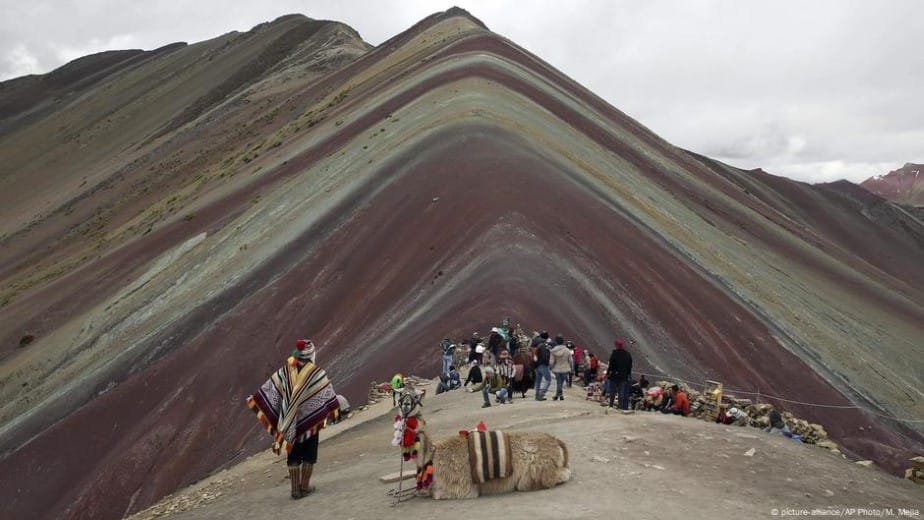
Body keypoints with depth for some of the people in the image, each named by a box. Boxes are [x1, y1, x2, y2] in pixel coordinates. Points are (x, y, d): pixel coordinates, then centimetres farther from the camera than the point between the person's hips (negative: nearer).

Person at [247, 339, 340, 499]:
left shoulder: (285, 371, -4)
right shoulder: (318, 374, -12)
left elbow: (269, 390, -2)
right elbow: (328, 395, -9)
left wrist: (255, 401, 7)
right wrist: (335, 411, 2)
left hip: (290, 423, 3)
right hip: (311, 421, -3)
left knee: (293, 456, 13)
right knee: (309, 455, 13)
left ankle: (295, 489, 17)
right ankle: (305, 487, 17)